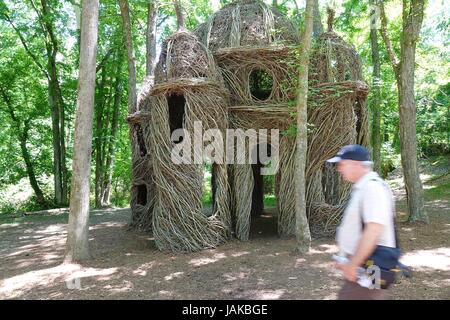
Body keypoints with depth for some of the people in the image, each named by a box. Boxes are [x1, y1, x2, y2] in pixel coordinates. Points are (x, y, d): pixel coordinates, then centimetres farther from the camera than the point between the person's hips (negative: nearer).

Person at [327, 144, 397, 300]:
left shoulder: (373, 187, -18)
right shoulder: (362, 188, 14)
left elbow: (374, 230, -28)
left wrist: (353, 265, -23)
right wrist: (348, 261, 18)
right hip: (360, 268, 10)